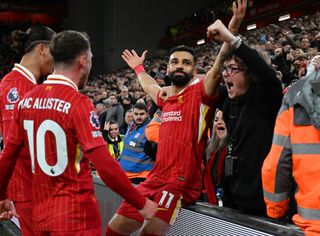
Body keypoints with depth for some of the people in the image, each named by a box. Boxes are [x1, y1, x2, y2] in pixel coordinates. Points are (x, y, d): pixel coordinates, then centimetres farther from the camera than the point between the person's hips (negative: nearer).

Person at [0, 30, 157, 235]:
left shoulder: (28, 100, 3)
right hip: (76, 215, -6)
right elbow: (105, 166, -21)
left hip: (41, 213, 6)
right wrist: (142, 203, -10)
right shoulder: (78, 103, -15)